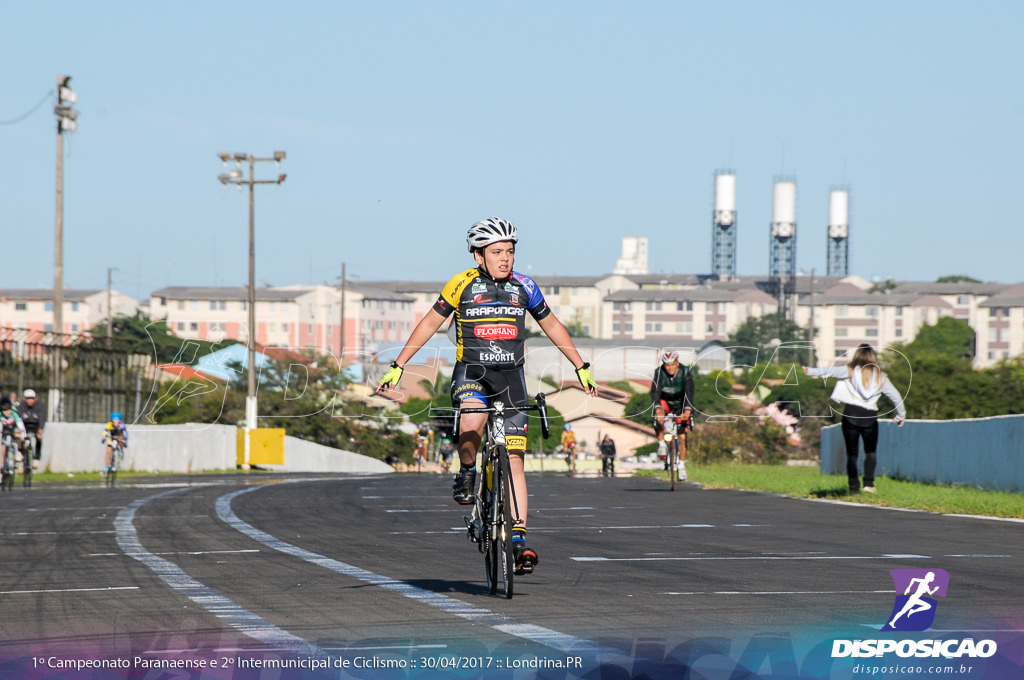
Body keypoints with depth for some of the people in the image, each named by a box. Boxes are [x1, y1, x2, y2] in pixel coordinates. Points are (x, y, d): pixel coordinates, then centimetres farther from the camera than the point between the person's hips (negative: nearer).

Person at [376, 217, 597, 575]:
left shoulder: (524, 287, 1)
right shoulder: (461, 285, -6)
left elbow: (551, 326, 15)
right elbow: (429, 323, 3)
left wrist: (581, 368, 18)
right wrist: (397, 367, 1)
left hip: (511, 377, 2)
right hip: (471, 372, -2)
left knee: (514, 461, -3)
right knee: (471, 423, -35)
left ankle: (519, 538, -1)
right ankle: (466, 474, -5)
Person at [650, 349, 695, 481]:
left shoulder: (685, 372, -23)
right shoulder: (659, 372, -22)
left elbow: (689, 392, -31)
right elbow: (655, 391, -32)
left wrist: (688, 410, -47)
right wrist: (657, 408, -49)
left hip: (680, 404, 0)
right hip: (665, 402, 0)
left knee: (682, 437, -5)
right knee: (659, 418, -35)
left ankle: (681, 465, 10)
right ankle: (661, 444, -15)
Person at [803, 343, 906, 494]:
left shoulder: (850, 371, 1)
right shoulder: (879, 376, 8)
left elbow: (832, 371, -15)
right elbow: (895, 395, 11)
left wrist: (811, 371, -19)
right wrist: (900, 415, 22)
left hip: (851, 414, -1)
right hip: (870, 417, 1)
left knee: (852, 454, 6)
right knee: (871, 452, 14)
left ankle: (854, 486, 0)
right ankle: (868, 482, -3)